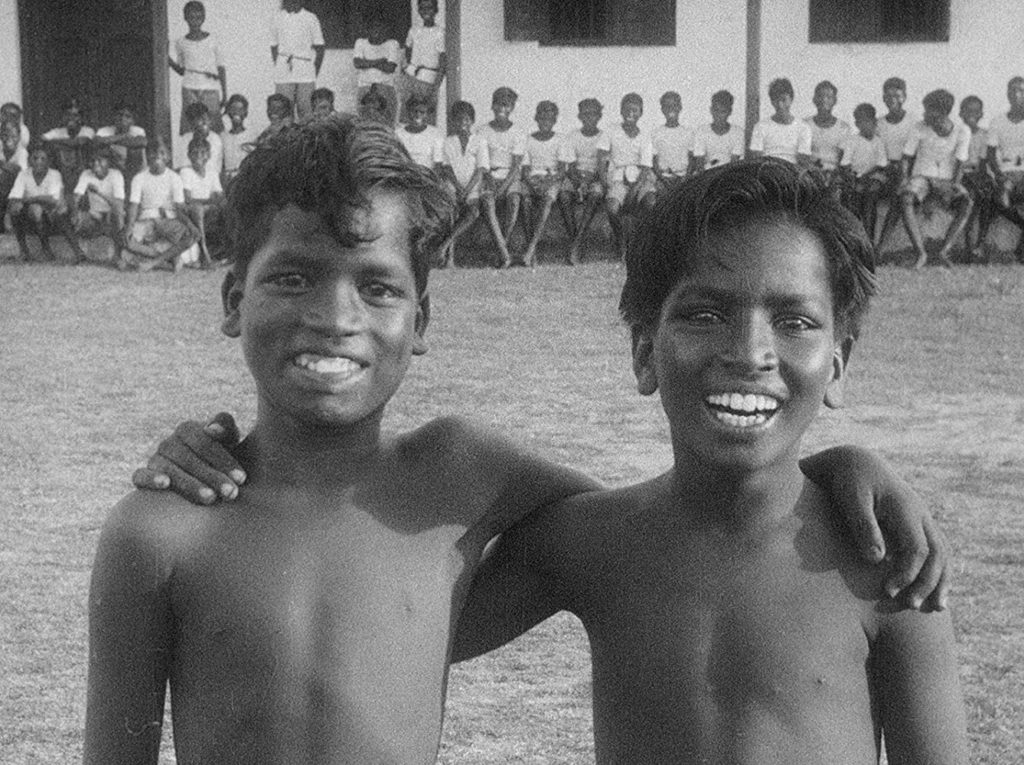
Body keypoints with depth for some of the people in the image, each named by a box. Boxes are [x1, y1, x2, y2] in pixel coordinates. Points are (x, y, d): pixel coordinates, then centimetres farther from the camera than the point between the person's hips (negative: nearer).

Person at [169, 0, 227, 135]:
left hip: (210, 90, -1)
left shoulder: (212, 41, 3)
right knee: (188, 130, -4)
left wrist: (224, 94, 4)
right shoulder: (181, 43, 6)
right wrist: (171, 63, -6)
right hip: (189, 90, 1)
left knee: (213, 127, -5)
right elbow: (182, 71, 14)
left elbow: (221, 68, 7)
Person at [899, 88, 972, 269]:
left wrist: (955, 185, -23)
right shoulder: (921, 129, -3)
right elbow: (906, 157, 4)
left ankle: (944, 252, -35)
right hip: (922, 177, 0)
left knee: (965, 204, -35)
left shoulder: (962, 132, -4)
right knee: (906, 200, -37)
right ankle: (920, 253, -38)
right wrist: (905, 178, -11)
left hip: (947, 181, 0)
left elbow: (960, 164, -7)